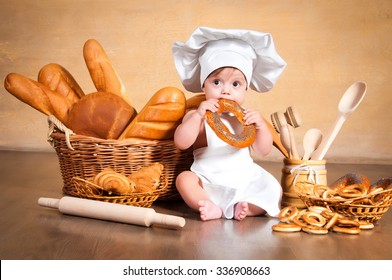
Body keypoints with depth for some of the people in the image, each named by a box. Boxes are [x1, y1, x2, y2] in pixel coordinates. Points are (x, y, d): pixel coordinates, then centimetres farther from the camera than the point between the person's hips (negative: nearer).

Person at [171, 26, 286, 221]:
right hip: (209, 184, -2)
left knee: (275, 189, -14)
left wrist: (260, 125, -15)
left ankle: (245, 207, -29)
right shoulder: (198, 116, -3)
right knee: (184, 179, -26)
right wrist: (198, 115, -27)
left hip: (244, 181, 3)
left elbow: (263, 151, 3)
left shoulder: (246, 117, 5)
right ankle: (212, 208, -36)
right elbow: (181, 143, -19)